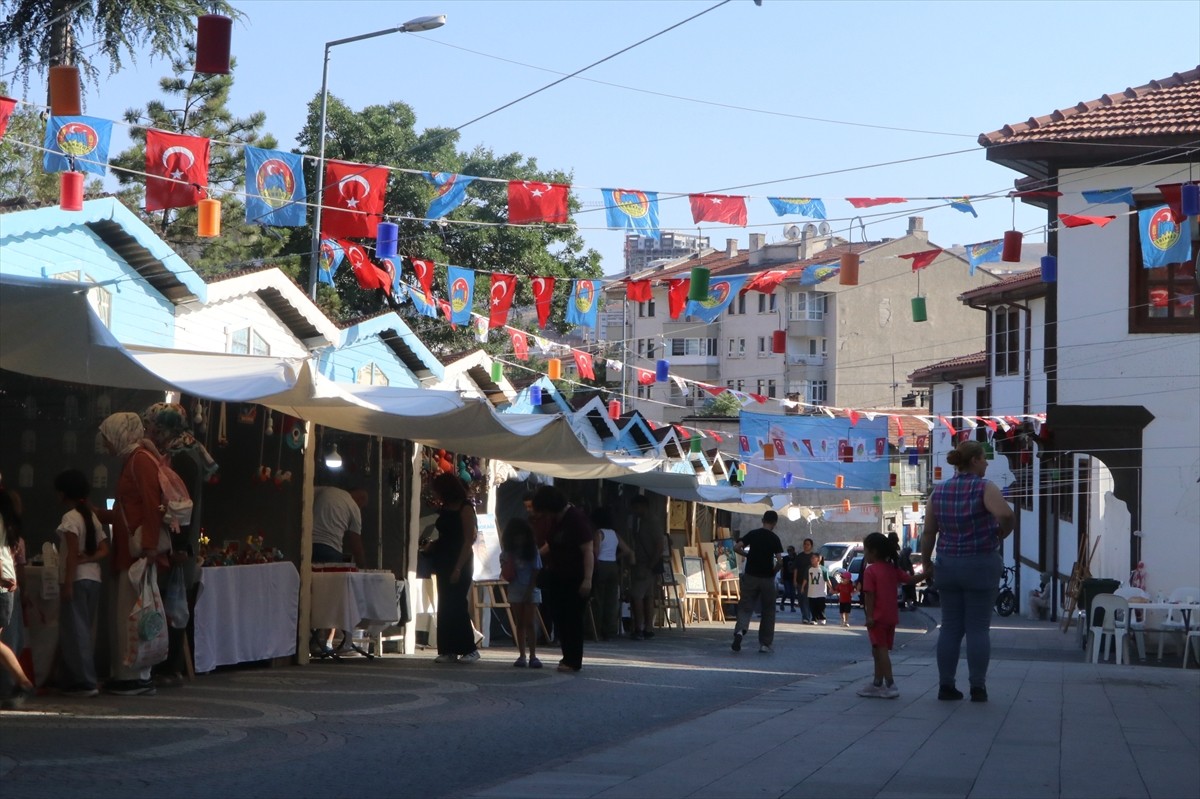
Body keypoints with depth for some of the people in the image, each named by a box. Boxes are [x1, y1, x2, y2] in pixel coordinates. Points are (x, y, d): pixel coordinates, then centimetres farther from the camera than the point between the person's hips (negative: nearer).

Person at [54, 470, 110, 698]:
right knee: (83, 630, 13)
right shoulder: (92, 517, 14)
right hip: (93, 578, 8)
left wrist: (67, 583, -17)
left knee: (74, 630, -5)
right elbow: (104, 550, 9)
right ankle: (86, 679, 14)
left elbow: (72, 553, -16)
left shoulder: (70, 518, -10)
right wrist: (88, 558, -4)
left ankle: (84, 682, -8)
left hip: (76, 579, -8)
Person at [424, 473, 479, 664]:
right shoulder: (445, 509, 12)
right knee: (445, 607, 5)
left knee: (456, 605, -9)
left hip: (460, 563, -8)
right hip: (444, 562, 8)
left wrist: (458, 568, -20)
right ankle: (449, 650, 7)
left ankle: (470, 650, -2)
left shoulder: (465, 509, -10)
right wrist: (432, 545, 0)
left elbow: (469, 540, -15)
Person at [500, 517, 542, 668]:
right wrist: (506, 572, -15)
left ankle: (533, 656, -4)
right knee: (519, 624, 5)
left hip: (530, 591, -3)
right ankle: (522, 656, 7)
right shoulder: (508, 552, 3)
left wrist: (529, 591, -12)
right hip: (515, 591, 3)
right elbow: (505, 573, 9)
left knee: (529, 623, -6)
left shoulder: (532, 551, -4)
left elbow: (535, 572, -6)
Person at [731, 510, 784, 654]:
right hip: (767, 579, -2)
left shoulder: (753, 534, 2)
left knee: (745, 606, 6)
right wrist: (774, 570, 5)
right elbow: (780, 560, -14)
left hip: (750, 576, 2)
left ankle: (740, 629, -23)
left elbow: (737, 547, -5)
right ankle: (765, 644, 10)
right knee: (768, 611, 10)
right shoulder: (774, 538, -5)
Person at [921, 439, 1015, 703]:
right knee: (978, 627, 1)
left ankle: (946, 686, 8)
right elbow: (1006, 514, -27)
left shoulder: (938, 493, 5)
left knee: (950, 627, 8)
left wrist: (927, 564, 13)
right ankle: (978, 687, 1)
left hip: (947, 564, 4)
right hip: (980, 564, -4)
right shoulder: (985, 489, -10)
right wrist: (1001, 535, -8)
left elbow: (928, 533, 5)